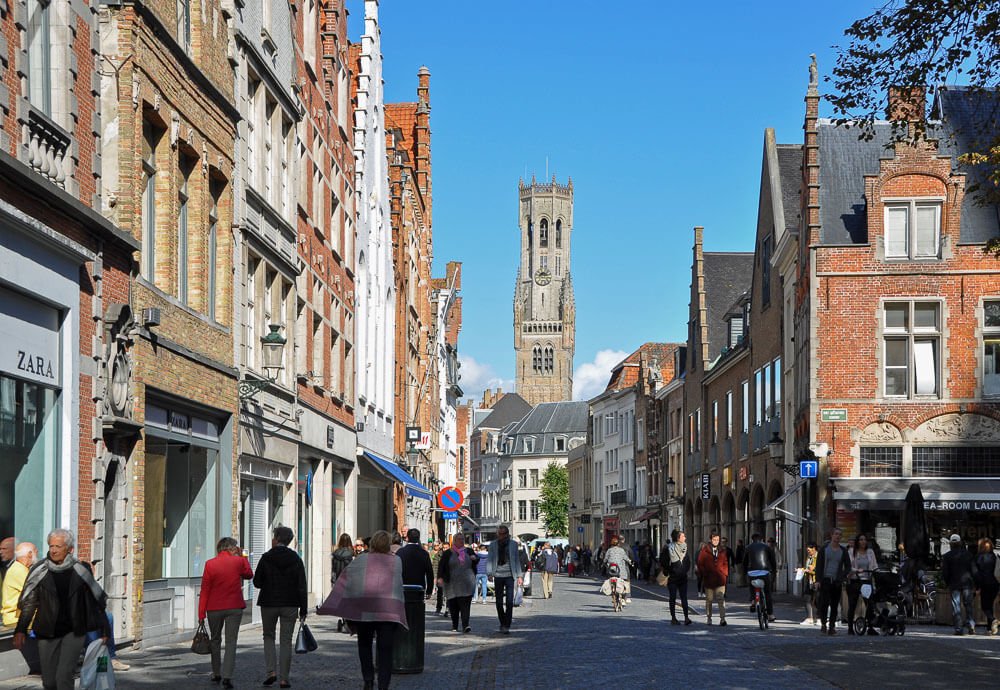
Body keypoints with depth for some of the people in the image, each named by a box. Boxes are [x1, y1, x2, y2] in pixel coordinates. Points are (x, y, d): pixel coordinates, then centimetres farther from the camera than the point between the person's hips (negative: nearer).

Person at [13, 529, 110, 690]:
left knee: (64, 676, -15)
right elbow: (28, 603, 5)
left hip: (73, 632, -2)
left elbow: (96, 601, 7)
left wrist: (103, 629, 9)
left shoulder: (80, 571, -2)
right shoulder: (40, 571, -2)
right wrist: (20, 630, -3)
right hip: (47, 633, 2)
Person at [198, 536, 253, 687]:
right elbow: (249, 574, 16)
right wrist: (242, 556, 16)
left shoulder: (210, 564, -6)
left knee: (215, 640, 17)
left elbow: (204, 590, -5)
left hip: (214, 608, 1)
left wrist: (201, 613, -2)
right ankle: (227, 676, -11)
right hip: (234, 607, -1)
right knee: (231, 642, 0)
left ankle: (216, 674, 25)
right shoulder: (238, 561, -5)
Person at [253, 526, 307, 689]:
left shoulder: (266, 558, -8)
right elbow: (302, 587, -3)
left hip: (269, 603, -1)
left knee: (268, 636, 15)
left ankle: (271, 671, -1)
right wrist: (303, 609, 1)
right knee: (286, 640, 7)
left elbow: (257, 582, -3)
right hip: (290, 604, 1)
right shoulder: (296, 559, -1)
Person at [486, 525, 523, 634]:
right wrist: (489, 573, -10)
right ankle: (502, 624, 22)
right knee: (499, 602, 6)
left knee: (509, 602, -10)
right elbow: (489, 559, 4)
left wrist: (520, 575, 7)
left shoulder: (513, 544, 6)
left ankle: (507, 626, -9)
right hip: (498, 576, 1)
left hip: (509, 575, -1)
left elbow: (517, 560, 10)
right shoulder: (493, 544, 6)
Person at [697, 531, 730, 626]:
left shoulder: (722, 551, 10)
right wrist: (704, 574, -5)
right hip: (708, 579, 0)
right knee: (709, 599, 9)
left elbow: (725, 564, 17)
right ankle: (708, 618, 19)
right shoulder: (705, 551, 2)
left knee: (721, 599, -11)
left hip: (720, 579, 1)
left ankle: (722, 619, -16)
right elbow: (700, 564, 4)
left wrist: (725, 573, 4)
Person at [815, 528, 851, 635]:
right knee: (824, 603, -11)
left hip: (837, 582, 2)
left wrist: (842, 577, -4)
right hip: (825, 580, -2)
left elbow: (848, 566, 12)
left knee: (834, 605, 3)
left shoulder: (843, 550, 8)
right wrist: (819, 579, -5)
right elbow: (818, 565, 4)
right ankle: (823, 624, -1)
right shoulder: (824, 548, 4)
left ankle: (832, 626, 7)